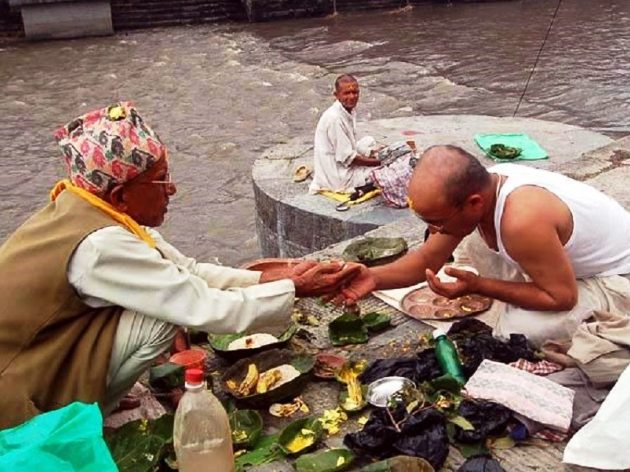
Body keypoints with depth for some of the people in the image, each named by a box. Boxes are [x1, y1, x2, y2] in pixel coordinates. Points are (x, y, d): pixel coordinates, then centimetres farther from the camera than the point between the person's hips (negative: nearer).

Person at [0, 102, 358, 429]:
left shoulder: (88, 210, -2)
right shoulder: (100, 246, -30)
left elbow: (190, 271, 0)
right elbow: (207, 309, -27)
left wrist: (276, 277, -5)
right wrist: (295, 290, -15)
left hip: (33, 357, 8)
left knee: (167, 293, 2)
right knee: (161, 319, -21)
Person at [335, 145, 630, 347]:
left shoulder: (520, 221, -40)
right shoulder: (476, 188, -13)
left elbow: (562, 297, -29)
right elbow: (427, 260, -4)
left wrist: (478, 286, -28)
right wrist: (374, 277, -20)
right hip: (565, 260, 8)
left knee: (515, 335, -24)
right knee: (477, 247, -1)